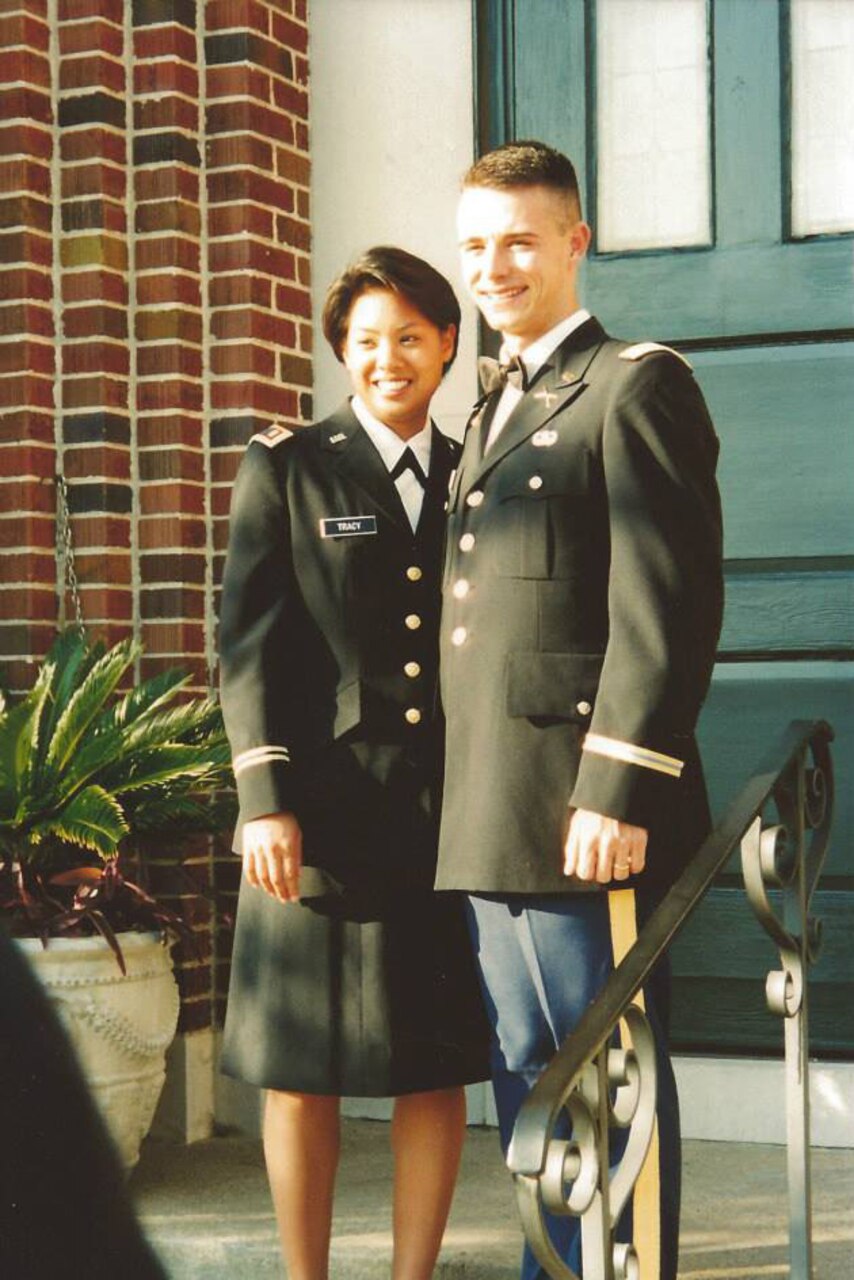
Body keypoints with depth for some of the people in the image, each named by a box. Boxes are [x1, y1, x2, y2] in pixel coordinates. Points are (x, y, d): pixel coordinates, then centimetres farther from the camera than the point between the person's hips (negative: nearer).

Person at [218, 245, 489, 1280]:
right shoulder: (285, 468, 5)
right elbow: (248, 643, -1)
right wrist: (264, 801, -9)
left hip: (450, 812, 3)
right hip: (324, 807, -2)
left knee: (437, 1066, 5)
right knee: (304, 1068, 2)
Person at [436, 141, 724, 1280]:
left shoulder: (636, 385, -6)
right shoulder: (492, 412, 21)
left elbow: (668, 608, -15)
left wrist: (619, 792, -21)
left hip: (584, 813, -9)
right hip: (489, 821, 9)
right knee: (529, 1088, 15)